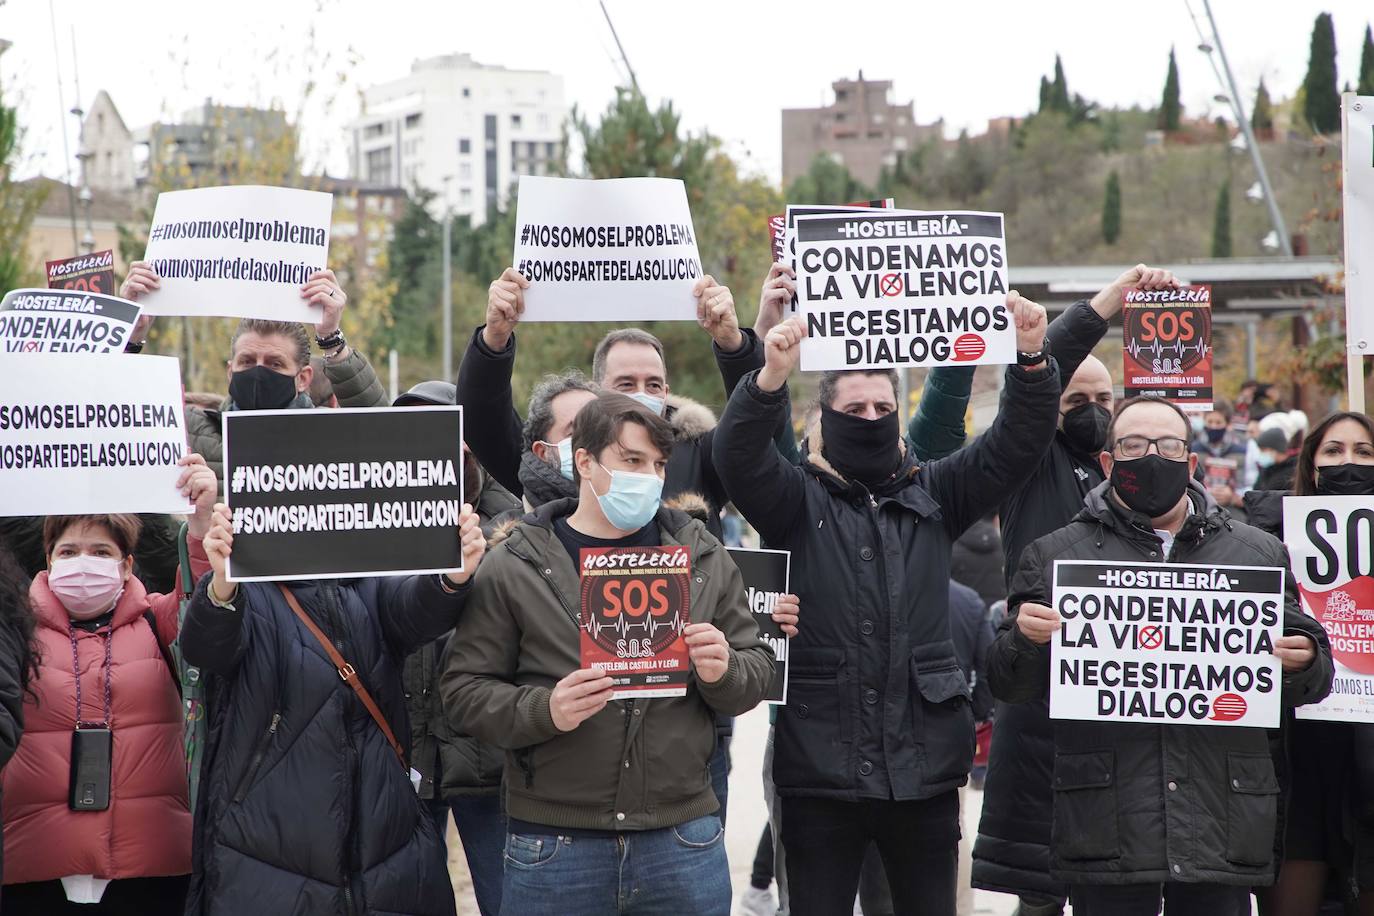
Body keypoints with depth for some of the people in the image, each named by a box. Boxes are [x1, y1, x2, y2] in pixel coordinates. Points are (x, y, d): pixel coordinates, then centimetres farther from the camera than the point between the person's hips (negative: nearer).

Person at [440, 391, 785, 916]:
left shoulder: (704, 558, 9)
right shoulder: (513, 567, 0)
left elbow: (758, 672, 12)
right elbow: (464, 690, -1)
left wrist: (723, 672, -10)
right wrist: (545, 711, -19)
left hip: (684, 840, 2)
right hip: (554, 847, -2)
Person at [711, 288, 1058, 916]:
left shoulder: (933, 494, 11)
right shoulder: (798, 500, 3)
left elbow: (1018, 442, 3)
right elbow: (738, 457, -15)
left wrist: (1032, 358, -15)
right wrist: (771, 377, -33)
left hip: (925, 768, 3)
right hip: (821, 768, -2)